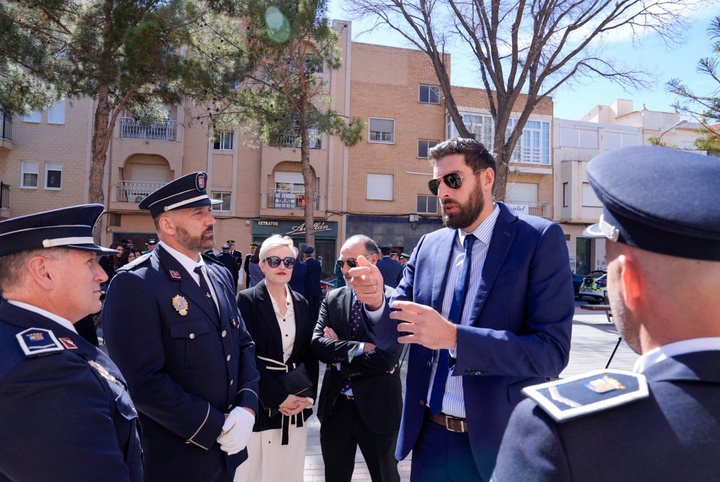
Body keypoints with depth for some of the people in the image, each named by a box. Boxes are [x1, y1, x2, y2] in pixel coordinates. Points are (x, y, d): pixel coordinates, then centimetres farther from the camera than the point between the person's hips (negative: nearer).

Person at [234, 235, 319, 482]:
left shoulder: (301, 303, 8)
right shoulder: (247, 300, -7)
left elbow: (310, 354, 8)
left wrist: (307, 395, -5)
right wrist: (278, 396, -15)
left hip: (296, 403, 4)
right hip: (259, 402, -4)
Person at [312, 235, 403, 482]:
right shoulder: (332, 298, 1)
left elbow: (387, 357, -23)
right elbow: (317, 343, -10)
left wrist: (339, 360, -13)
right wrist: (359, 347, -22)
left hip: (377, 407, -4)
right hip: (335, 405, 4)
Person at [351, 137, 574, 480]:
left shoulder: (539, 239, -11)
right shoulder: (429, 246, 3)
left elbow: (551, 351, -18)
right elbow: (389, 336, 3)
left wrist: (454, 337, -27)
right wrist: (375, 301, -18)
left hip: (498, 440, -4)